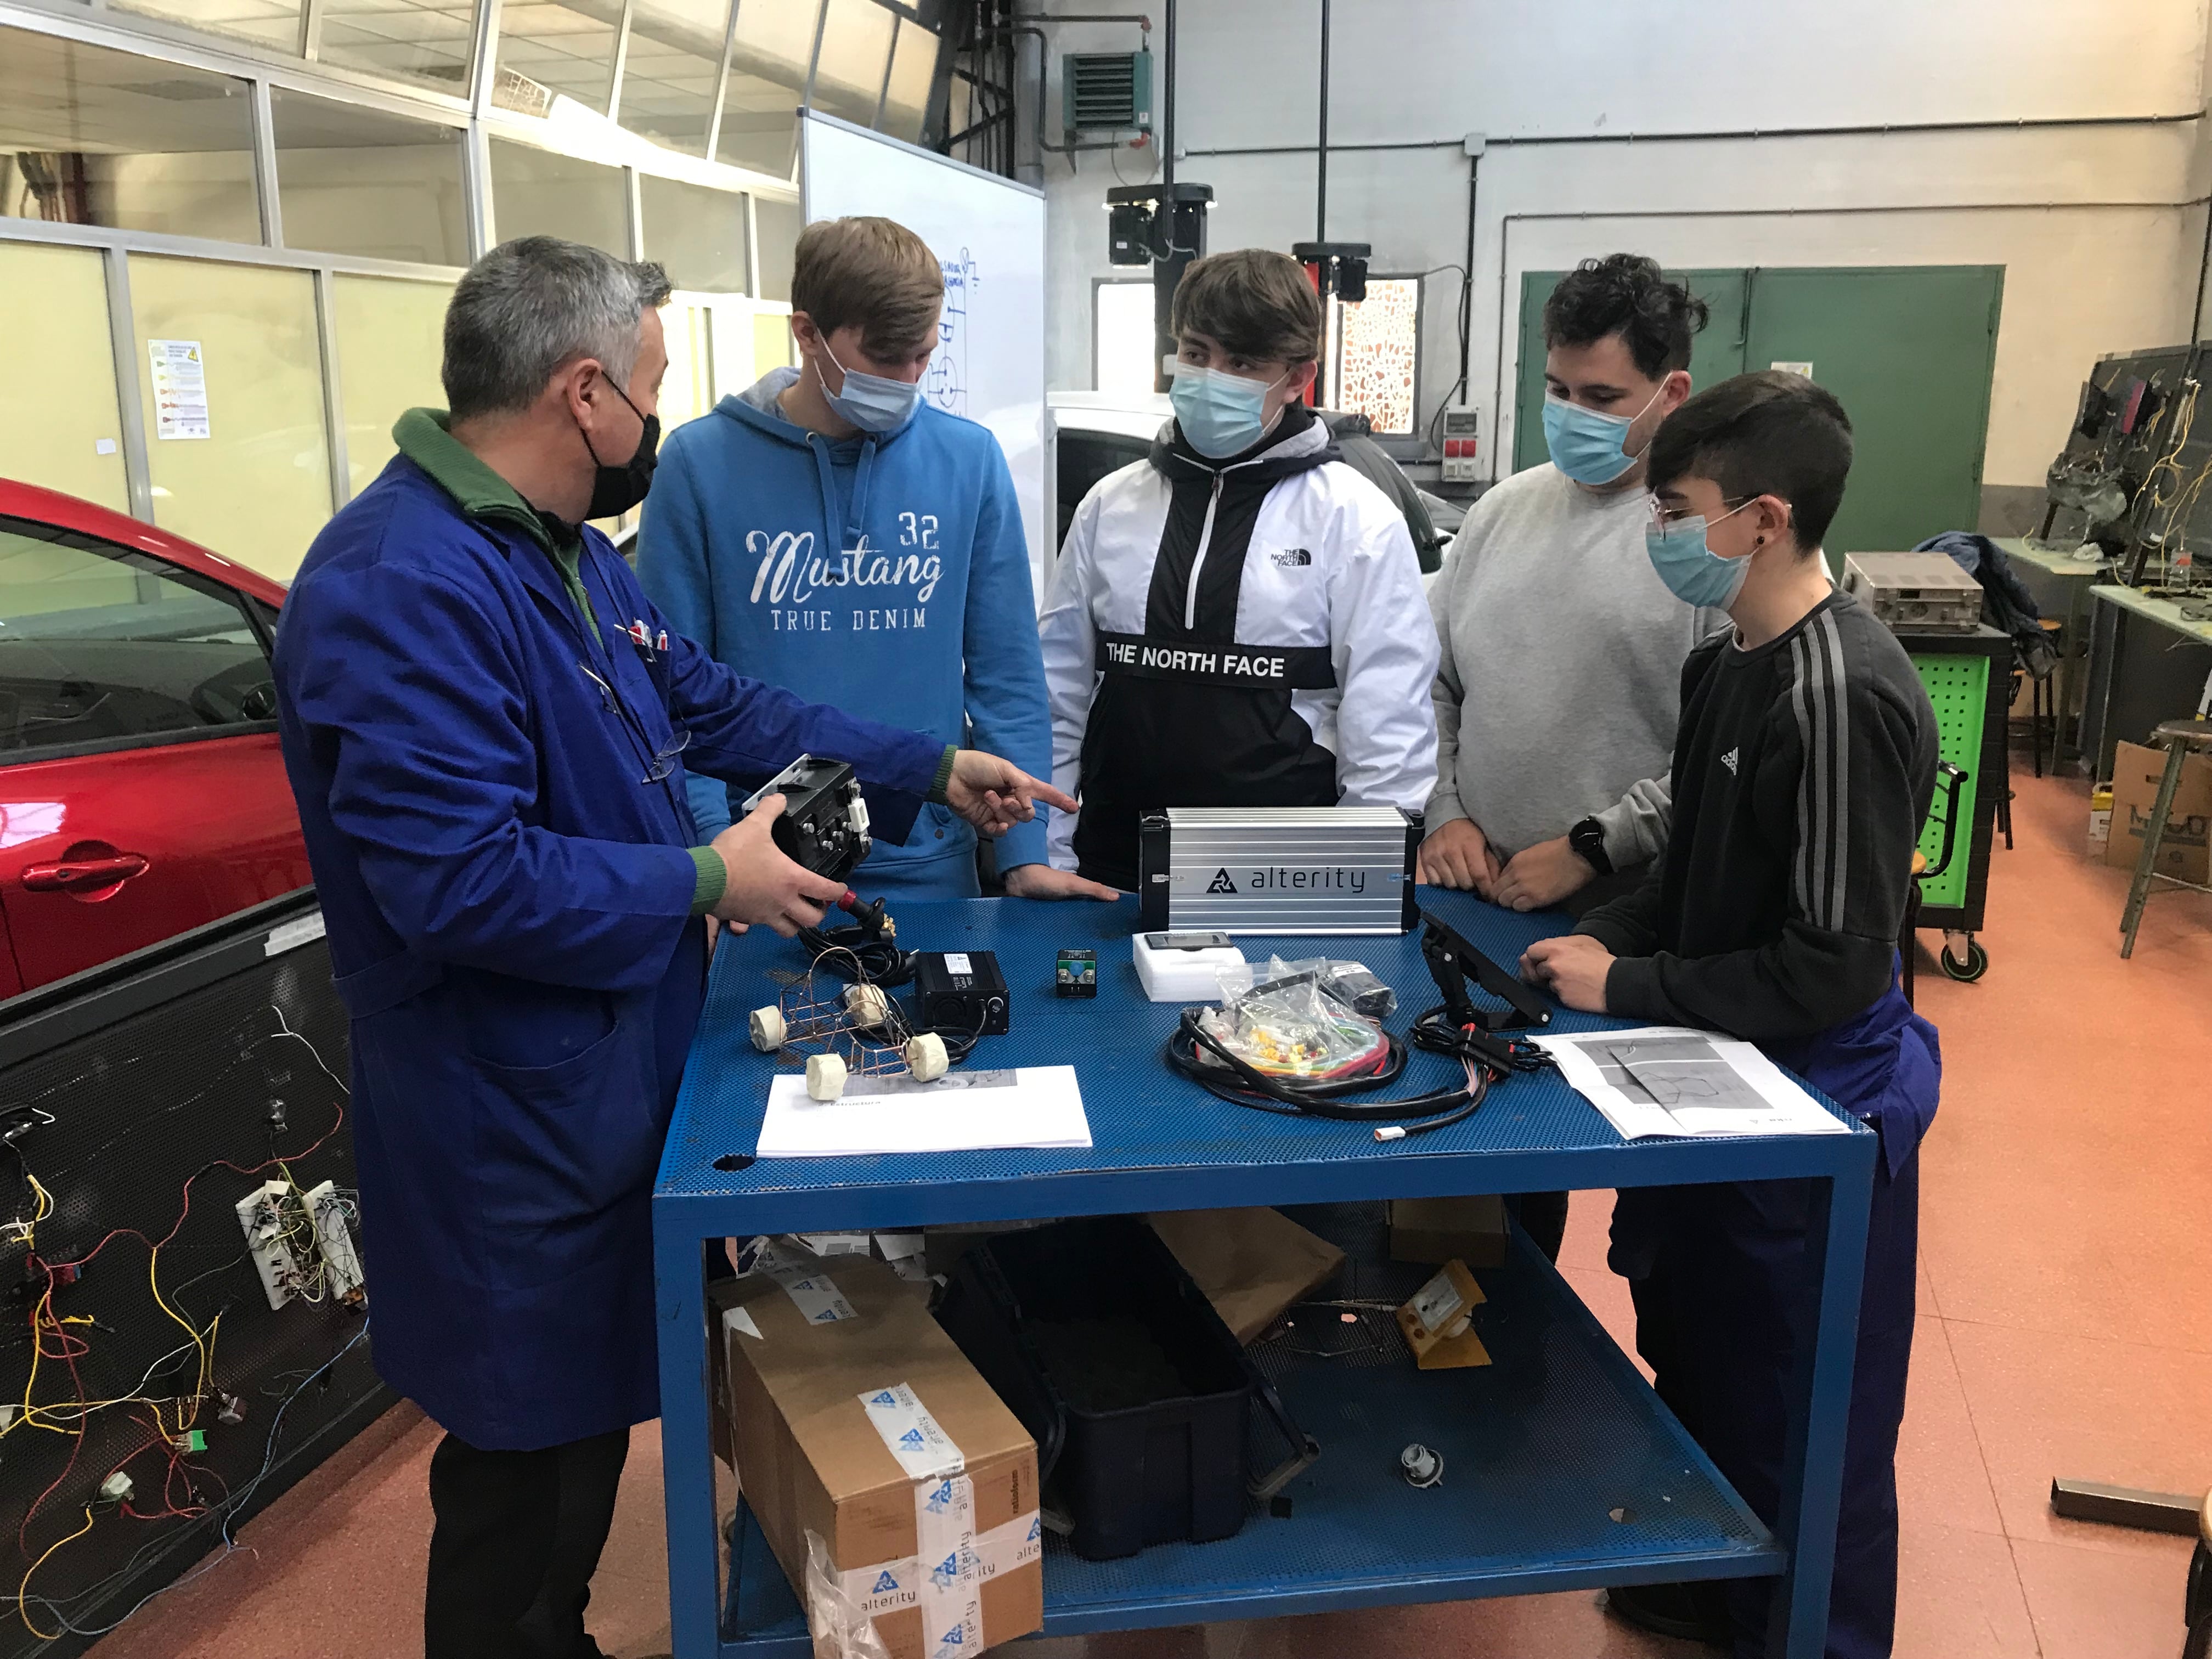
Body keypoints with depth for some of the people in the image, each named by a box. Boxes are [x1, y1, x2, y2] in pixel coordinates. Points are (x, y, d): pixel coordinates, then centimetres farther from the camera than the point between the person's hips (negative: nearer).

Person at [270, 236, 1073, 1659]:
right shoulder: (405, 583, -25)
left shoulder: (569, 551, 9)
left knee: (587, 1418, 24)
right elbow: (459, 880, -30)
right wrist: (707, 882, -20)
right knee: (529, 1459, 7)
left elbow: (715, 704, 16)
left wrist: (932, 770, 15)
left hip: (611, 1071, 10)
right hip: (514, 1123, -10)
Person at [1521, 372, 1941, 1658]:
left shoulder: (1844, 698, -25)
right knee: (1698, 1356, 24)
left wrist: (1627, 988, -19)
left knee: (1797, 1415, 9)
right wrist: (1611, 936, -2)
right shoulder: (1729, 664, 4)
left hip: (1819, 1090, -9)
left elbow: (1834, 966, -24)